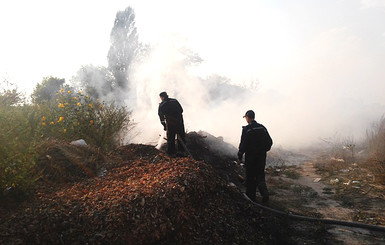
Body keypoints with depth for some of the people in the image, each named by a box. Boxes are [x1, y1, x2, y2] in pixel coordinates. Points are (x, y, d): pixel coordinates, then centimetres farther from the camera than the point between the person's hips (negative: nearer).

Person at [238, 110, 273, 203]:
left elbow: (243, 144, -16)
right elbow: (270, 142, 7)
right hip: (262, 156, 5)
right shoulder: (262, 128, 5)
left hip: (250, 157, -4)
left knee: (250, 177, 8)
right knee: (260, 175, 15)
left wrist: (240, 155, -3)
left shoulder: (246, 129, -12)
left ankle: (251, 196, 16)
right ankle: (264, 193, -4)